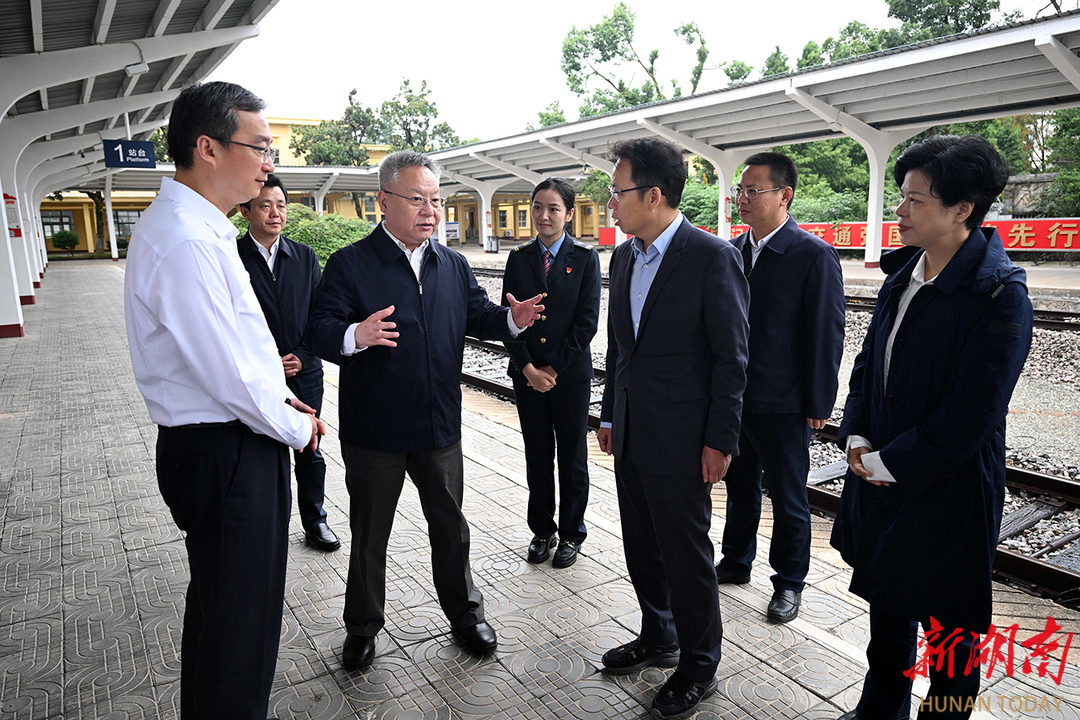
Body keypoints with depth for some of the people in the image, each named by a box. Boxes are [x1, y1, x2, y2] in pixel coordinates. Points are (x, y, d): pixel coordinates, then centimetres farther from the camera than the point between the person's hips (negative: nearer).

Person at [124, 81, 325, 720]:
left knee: (219, 608, 26)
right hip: (225, 453, -11)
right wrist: (295, 427, -9)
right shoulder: (183, 241, -23)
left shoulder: (200, 228, 11)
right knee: (239, 623, 6)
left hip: (225, 445, 11)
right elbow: (226, 371, -24)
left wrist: (280, 396, 9)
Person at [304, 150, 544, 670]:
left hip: (439, 426, 4)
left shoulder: (453, 265, 8)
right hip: (373, 431, -4)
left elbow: (478, 315, 10)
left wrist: (512, 319, -12)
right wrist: (356, 336, -38)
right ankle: (362, 627, 35)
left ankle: (464, 613, 38)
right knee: (369, 534, 13)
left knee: (450, 525, 17)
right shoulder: (349, 265, -9)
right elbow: (319, 331, -16)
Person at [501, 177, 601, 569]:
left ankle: (571, 534, 25)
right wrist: (528, 368, -9)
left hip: (571, 375, -2)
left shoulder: (585, 257, -2)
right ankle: (542, 531, 29)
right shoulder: (518, 258, 5)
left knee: (572, 458, 8)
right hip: (527, 375, 3)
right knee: (537, 457, 12)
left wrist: (553, 368, -11)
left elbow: (587, 320, -8)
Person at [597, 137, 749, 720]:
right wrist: (610, 415, 15)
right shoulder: (623, 257, 8)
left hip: (680, 441, -7)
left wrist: (720, 440, -13)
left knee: (686, 556, 8)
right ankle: (657, 638, 42)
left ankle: (698, 666, 30)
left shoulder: (712, 257, -14)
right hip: (631, 435, 7)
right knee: (641, 548, 20)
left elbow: (731, 356, -13)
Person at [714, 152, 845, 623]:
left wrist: (819, 405, -11)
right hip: (733, 398, 6)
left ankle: (789, 582, 29)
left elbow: (826, 335, -12)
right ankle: (736, 562, 40)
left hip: (783, 406, -6)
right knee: (740, 487, 21)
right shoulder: (733, 251, 6)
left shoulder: (814, 256, -12)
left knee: (788, 499, 10)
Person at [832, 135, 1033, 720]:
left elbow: (971, 414, -21)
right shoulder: (903, 274, 4)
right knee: (886, 600, 23)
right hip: (881, 474, 7)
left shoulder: (999, 295, -18)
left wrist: (887, 464, -14)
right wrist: (857, 439, -1)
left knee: (947, 625, 12)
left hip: (948, 489, -7)